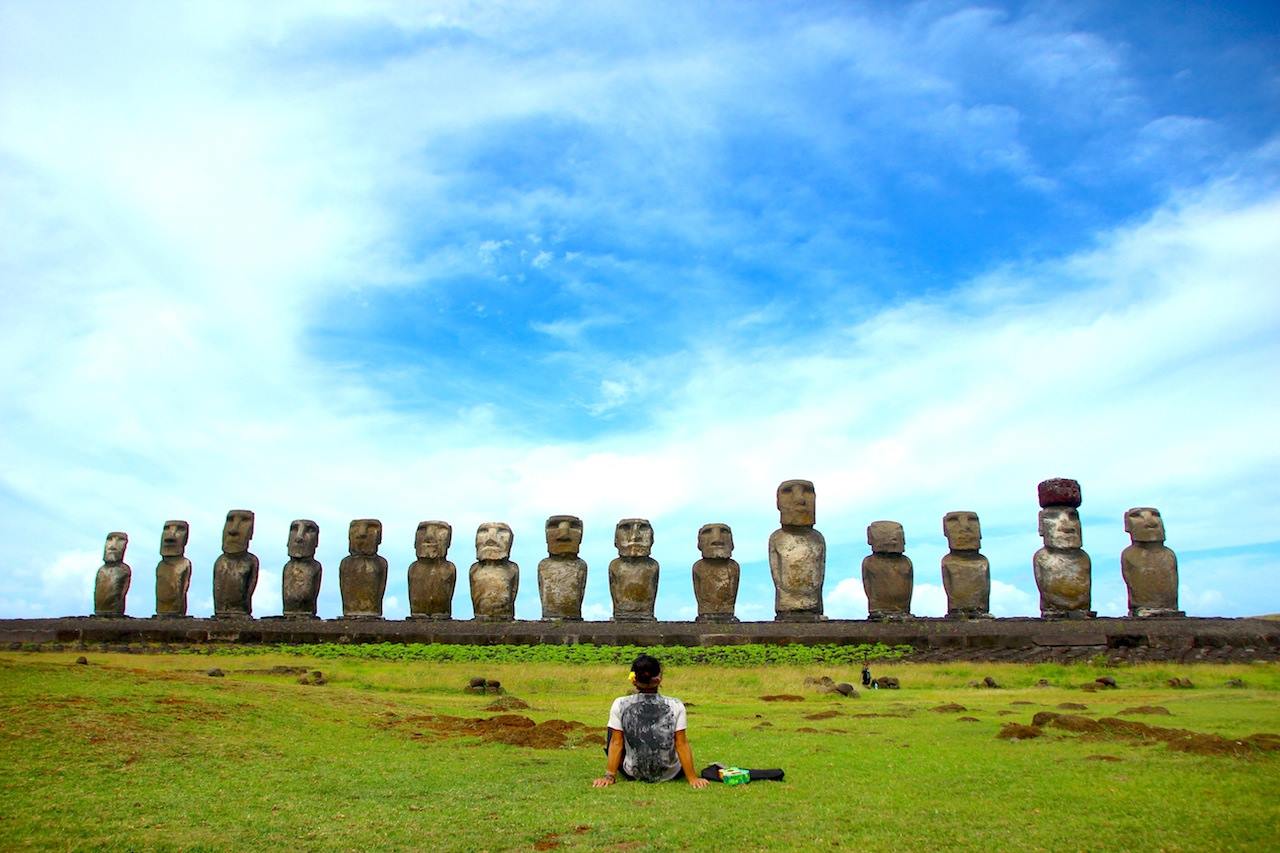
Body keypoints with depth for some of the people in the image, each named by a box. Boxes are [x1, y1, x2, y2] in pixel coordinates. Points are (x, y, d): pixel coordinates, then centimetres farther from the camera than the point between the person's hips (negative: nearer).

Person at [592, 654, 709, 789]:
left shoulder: (620, 705, -14)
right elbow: (682, 744, -11)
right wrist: (693, 777, -4)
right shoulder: (675, 706, -15)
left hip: (632, 774, 0)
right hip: (670, 775, 0)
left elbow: (616, 743, -8)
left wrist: (609, 776, -1)